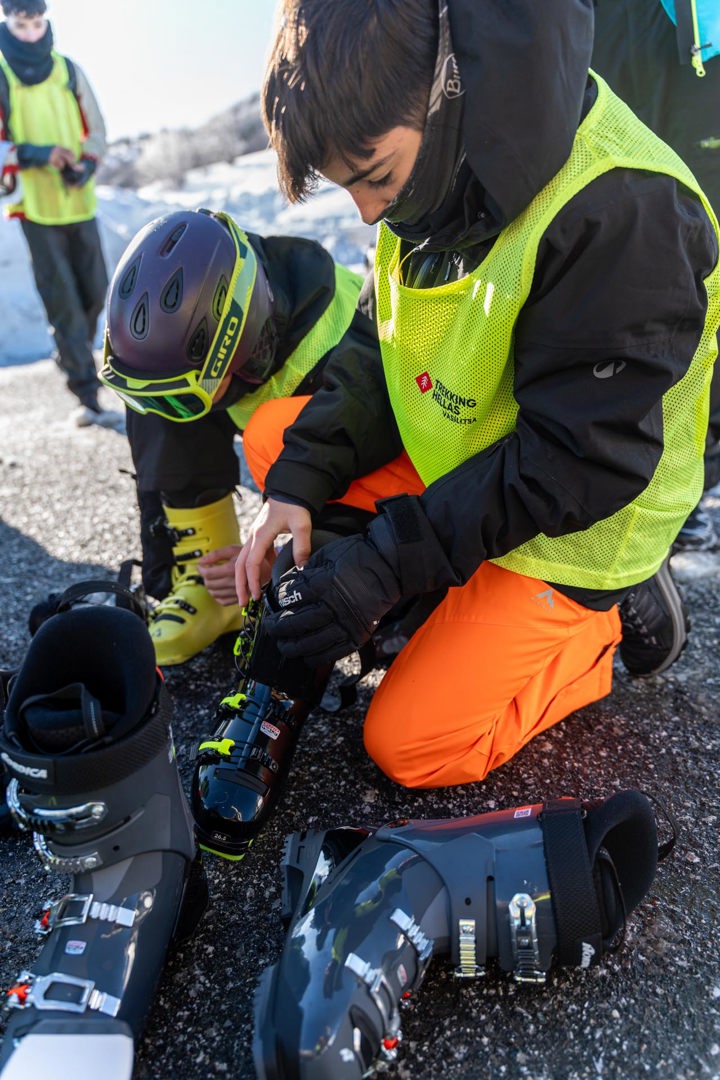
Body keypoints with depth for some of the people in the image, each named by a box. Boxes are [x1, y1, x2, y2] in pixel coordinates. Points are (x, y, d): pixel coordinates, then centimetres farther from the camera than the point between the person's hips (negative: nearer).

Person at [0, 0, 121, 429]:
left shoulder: (69, 71, 9)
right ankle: (90, 400, -4)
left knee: (96, 293, 8)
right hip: (36, 208, -4)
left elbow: (96, 129, 11)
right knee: (63, 303, -5)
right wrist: (37, 154, -17)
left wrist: (86, 165, -8)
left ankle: (70, 358, 33)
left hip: (80, 202, 4)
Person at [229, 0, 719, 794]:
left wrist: (387, 565, -29)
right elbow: (377, 356, 1)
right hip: (454, 461, 8)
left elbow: (575, 464, -28)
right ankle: (463, 598, 1)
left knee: (409, 746, -9)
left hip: (573, 530, -7)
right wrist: (300, 482, -13)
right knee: (272, 434, -3)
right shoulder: (432, 173, -4)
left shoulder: (616, 210, -30)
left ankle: (605, 622, 9)